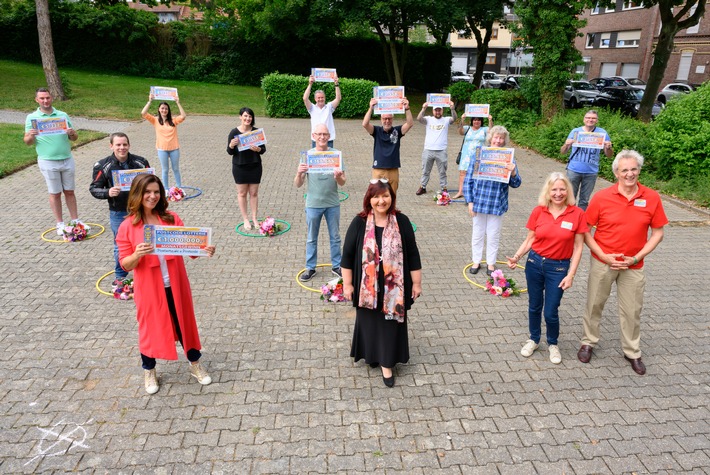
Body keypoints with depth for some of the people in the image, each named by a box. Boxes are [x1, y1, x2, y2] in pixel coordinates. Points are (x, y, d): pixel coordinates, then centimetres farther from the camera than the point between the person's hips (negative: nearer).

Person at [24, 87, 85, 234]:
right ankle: (60, 224, 16)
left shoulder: (63, 115, 6)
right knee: (55, 193, 7)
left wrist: (72, 133, -14)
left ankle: (75, 220, 19)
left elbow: (74, 138, 9)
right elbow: (27, 142, 3)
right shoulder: (32, 118, 1)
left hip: (67, 159, 2)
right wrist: (30, 136, -19)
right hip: (48, 162, -2)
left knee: (69, 191, 10)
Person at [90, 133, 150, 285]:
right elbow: (94, 188, -4)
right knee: (120, 245, 11)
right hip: (118, 213, -1)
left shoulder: (141, 162, -3)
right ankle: (120, 276, 29)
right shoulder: (102, 166, -7)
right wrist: (108, 193, -23)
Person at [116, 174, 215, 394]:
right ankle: (149, 371, 37)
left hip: (175, 285, 2)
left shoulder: (172, 218, -3)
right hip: (149, 289, -2)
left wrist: (203, 250, -21)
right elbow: (125, 265, -7)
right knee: (151, 327, 14)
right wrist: (137, 255, -28)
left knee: (184, 323, 15)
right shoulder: (127, 227, -9)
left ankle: (195, 364, 35)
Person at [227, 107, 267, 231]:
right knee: (242, 193, 8)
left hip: (255, 166, 1)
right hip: (239, 167, -1)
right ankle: (245, 219, 19)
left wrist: (258, 149, -22)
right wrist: (231, 145, -24)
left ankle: (254, 218, 21)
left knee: (254, 193, 9)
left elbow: (263, 149, 0)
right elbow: (230, 152, -3)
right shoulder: (234, 132, -6)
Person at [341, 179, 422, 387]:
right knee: (369, 321, 15)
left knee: (391, 322, 8)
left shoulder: (402, 222, -6)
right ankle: (371, 354, 38)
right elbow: (347, 254, -2)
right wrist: (347, 284, -2)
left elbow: (413, 254, -1)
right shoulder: (359, 223, -7)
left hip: (393, 287, 0)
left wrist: (416, 283, 1)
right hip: (367, 287, 0)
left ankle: (387, 363, 23)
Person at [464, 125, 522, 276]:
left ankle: (491, 263, 30)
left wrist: (513, 173, -22)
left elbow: (515, 184, -1)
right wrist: (470, 201, -4)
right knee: (477, 234, 14)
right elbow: (468, 180, -1)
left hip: (497, 204, 0)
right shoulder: (478, 155, -5)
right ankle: (476, 261, 31)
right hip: (479, 202, 0)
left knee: (493, 236, 13)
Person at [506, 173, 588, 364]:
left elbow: (578, 247, -5)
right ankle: (533, 340, 39)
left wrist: (571, 274, -8)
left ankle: (553, 344, 32)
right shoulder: (539, 211, -5)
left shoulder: (577, 214, -9)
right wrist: (517, 257, -13)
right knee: (534, 306, 16)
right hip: (535, 263, 2)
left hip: (558, 267, -2)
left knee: (550, 312, 3)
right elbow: (529, 239, 2)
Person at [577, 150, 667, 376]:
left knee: (632, 310, 11)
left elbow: (657, 232, 0)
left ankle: (632, 352, 30)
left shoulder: (652, 198, -6)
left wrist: (636, 258, -10)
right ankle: (588, 342, 31)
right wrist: (603, 255, -15)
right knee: (594, 304, 12)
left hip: (633, 266, 1)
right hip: (602, 262, -1)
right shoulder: (602, 197, -11)